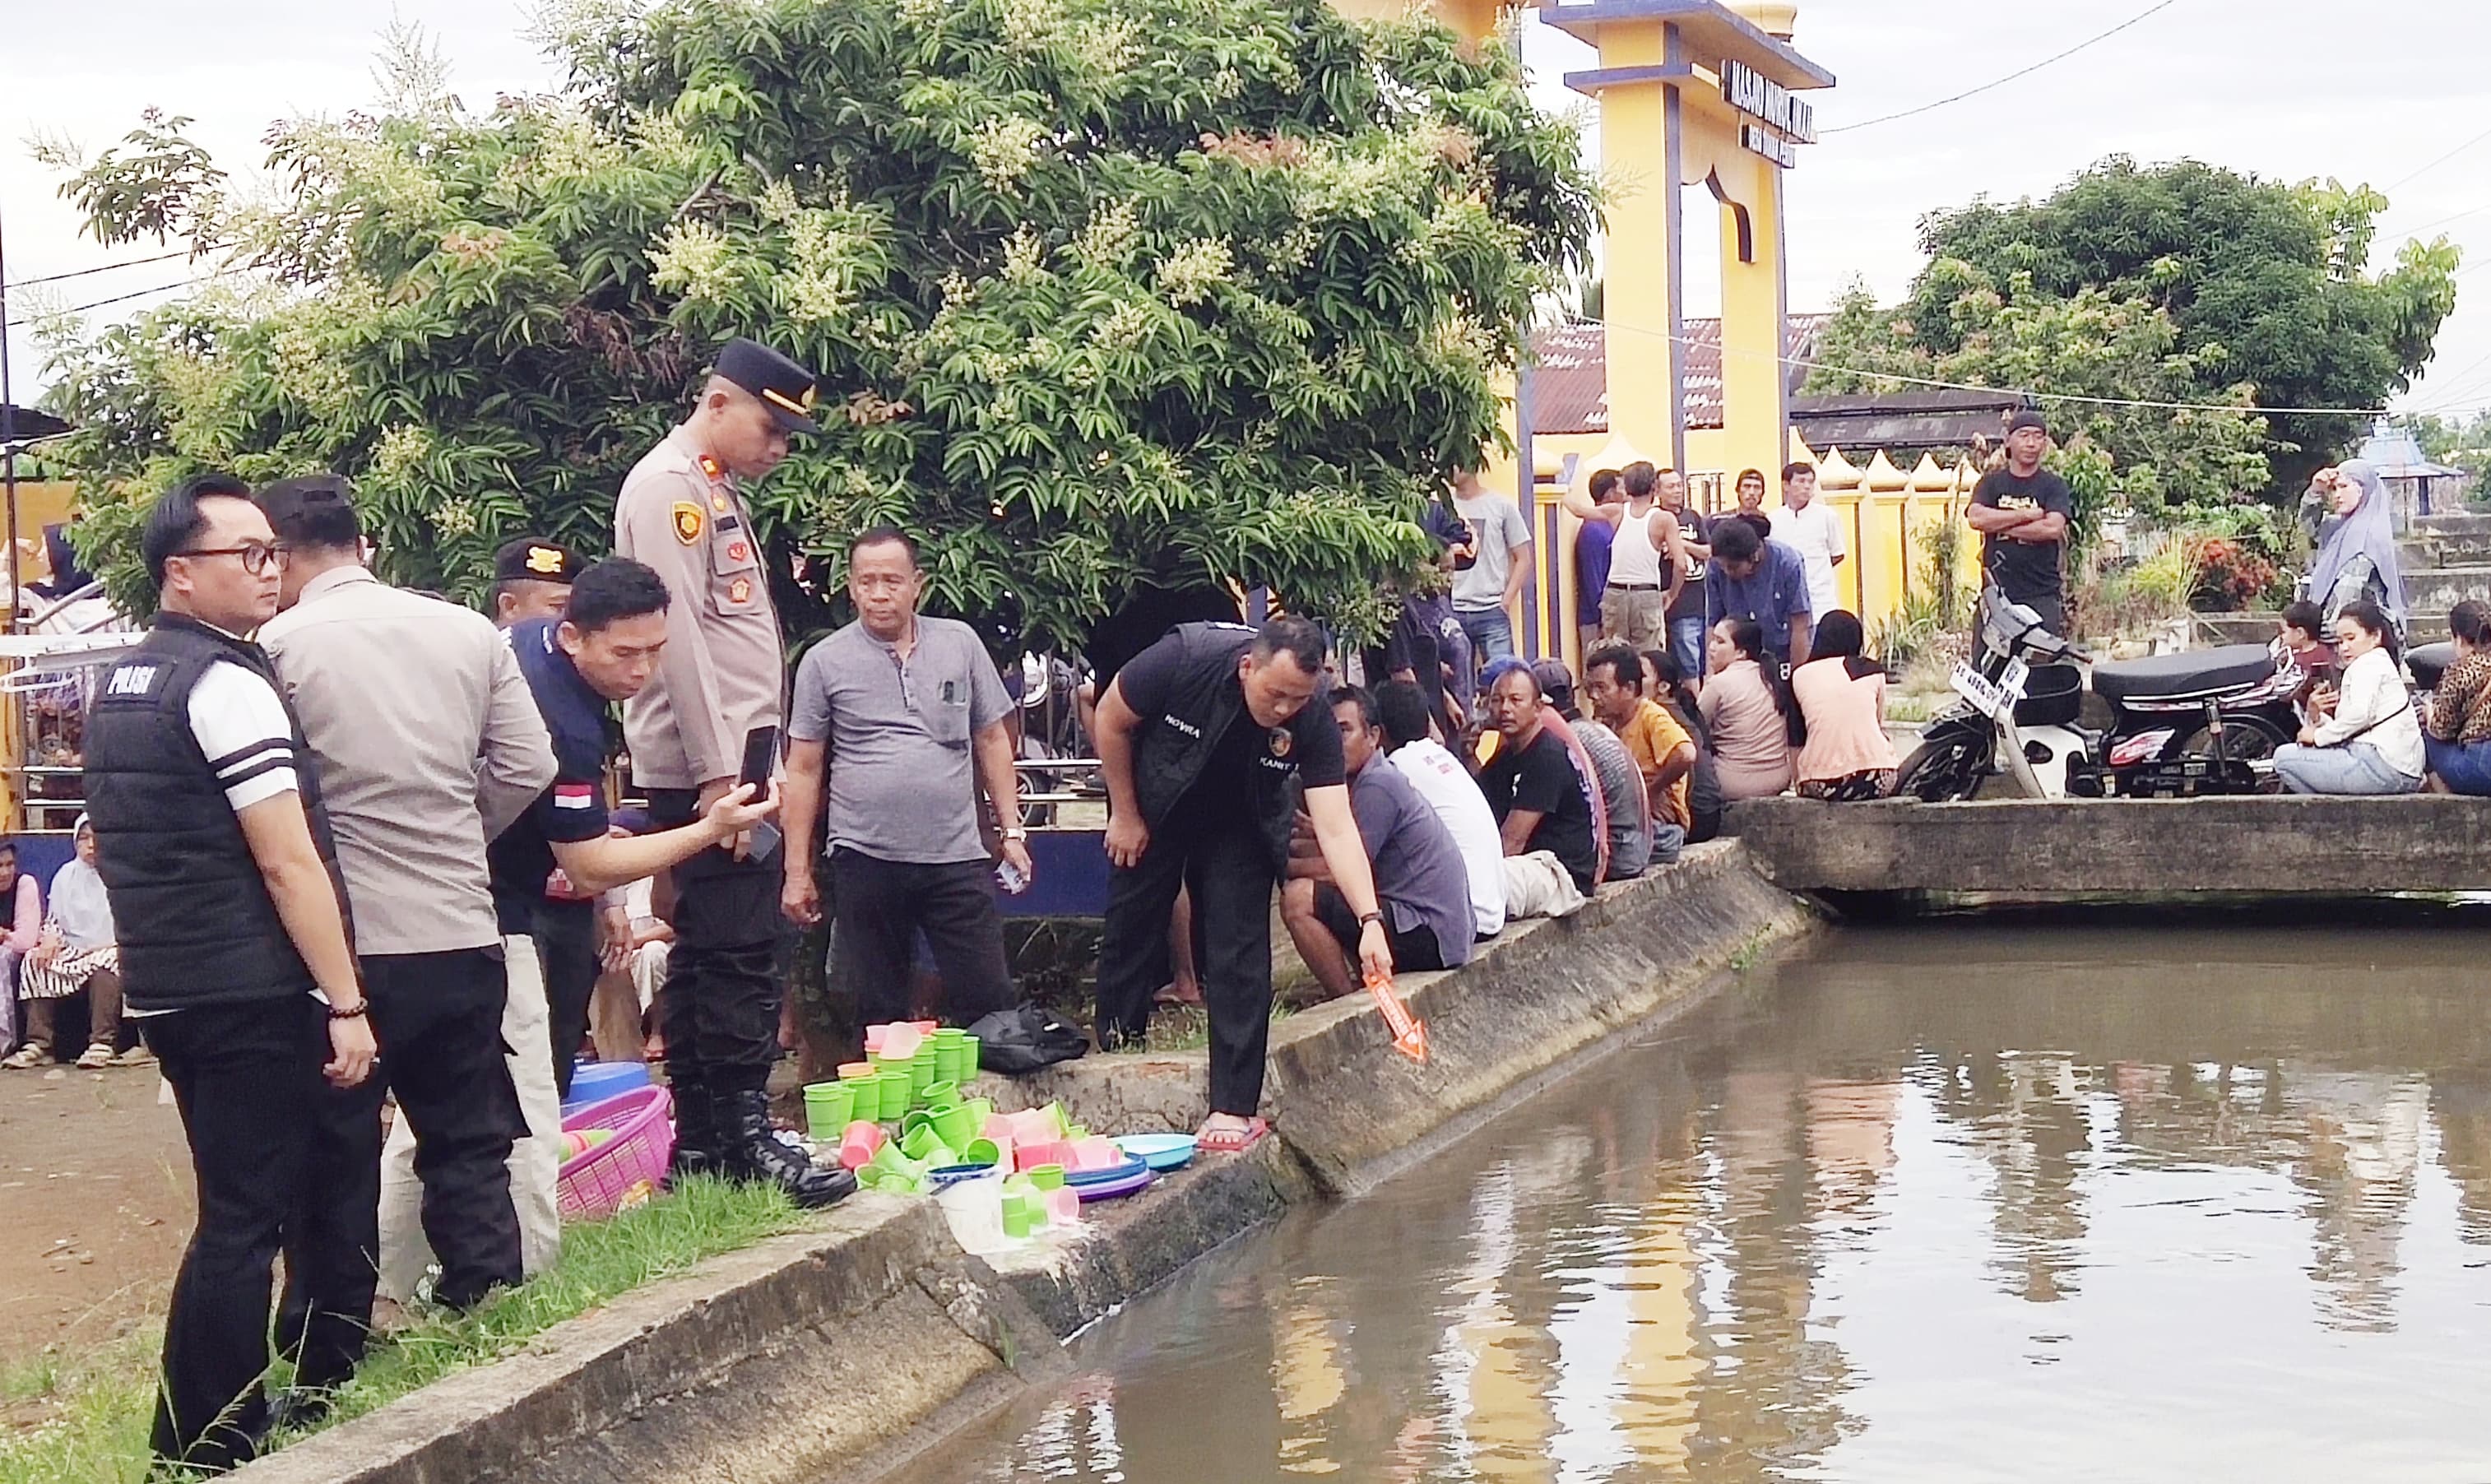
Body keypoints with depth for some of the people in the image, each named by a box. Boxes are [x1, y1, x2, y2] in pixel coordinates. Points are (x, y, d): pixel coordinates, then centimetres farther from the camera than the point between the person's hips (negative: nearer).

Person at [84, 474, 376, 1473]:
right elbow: (288, 864, -18)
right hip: (250, 993, -9)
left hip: (165, 985, 9)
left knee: (238, 1208, 20)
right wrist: (345, 1003, -15)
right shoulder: (227, 683, -15)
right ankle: (206, 1452, 0)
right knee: (245, 1222, -4)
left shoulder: (122, 685, 15)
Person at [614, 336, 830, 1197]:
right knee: (740, 954, -10)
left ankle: (699, 1143, 14)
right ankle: (745, 1135, -7)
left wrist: (746, 763, 15)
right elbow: (678, 633, -18)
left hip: (730, 757, 10)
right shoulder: (669, 485, -10)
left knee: (705, 953, 10)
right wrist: (719, 773, -22)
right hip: (704, 764, -10)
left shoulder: (717, 490, 21)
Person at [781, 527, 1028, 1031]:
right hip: (865, 858, -1)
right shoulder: (824, 662, 2)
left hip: (957, 857, 1)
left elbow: (992, 740, 13)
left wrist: (1012, 831, 8)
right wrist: (797, 871, 2)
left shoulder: (960, 643, 7)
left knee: (988, 1002, 0)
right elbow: (804, 769, 4)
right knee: (879, 1015, 6)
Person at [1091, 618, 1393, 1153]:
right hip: (1153, 807, 0)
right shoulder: (1186, 659, -34)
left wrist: (1370, 920, -41)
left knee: (1239, 952, -9)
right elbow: (1112, 720, -16)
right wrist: (1125, 815, -8)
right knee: (1129, 929, 7)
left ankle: (1235, 1106, -6)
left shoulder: (1313, 726, -29)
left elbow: (1336, 829, -30)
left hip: (1240, 824, 0)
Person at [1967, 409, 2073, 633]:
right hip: (1996, 591, 2)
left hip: (2041, 594, -2)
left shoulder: (2054, 486, 6)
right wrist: (2028, 515, -8)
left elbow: (2053, 527, -12)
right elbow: (1975, 518, -8)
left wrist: (1999, 525, -7)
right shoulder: (1991, 482, 12)